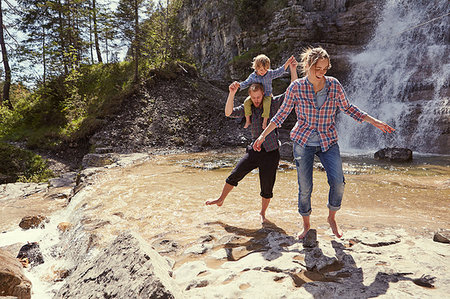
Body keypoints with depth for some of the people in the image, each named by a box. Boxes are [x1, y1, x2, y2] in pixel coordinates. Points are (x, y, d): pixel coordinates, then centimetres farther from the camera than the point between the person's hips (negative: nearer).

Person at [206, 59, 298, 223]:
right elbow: (229, 113, -8)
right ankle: (221, 200, 27)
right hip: (254, 150, 2)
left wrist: (293, 69, -19)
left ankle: (262, 213, 29)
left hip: (271, 152, -2)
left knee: (267, 187, 5)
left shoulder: (273, 103, -2)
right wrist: (232, 93, -20)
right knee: (234, 175, 5)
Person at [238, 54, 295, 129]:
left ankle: (265, 121, -18)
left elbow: (279, 72, -10)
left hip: (267, 95, -2)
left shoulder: (270, 74, -5)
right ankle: (247, 120, -7)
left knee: (266, 104, -34)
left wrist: (287, 63, -20)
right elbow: (245, 84, 4)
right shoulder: (252, 76, -3)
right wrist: (239, 85, -14)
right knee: (246, 102, -21)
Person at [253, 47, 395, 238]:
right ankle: (306, 224, 25)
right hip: (303, 142, -1)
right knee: (304, 188, 2)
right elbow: (282, 114, 1)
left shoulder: (334, 85, -4)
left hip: (328, 141, 2)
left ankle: (331, 218, 15)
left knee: (338, 182, -13)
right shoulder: (296, 87, -8)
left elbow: (348, 108, 9)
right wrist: (263, 135, 1)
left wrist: (375, 122, 5)